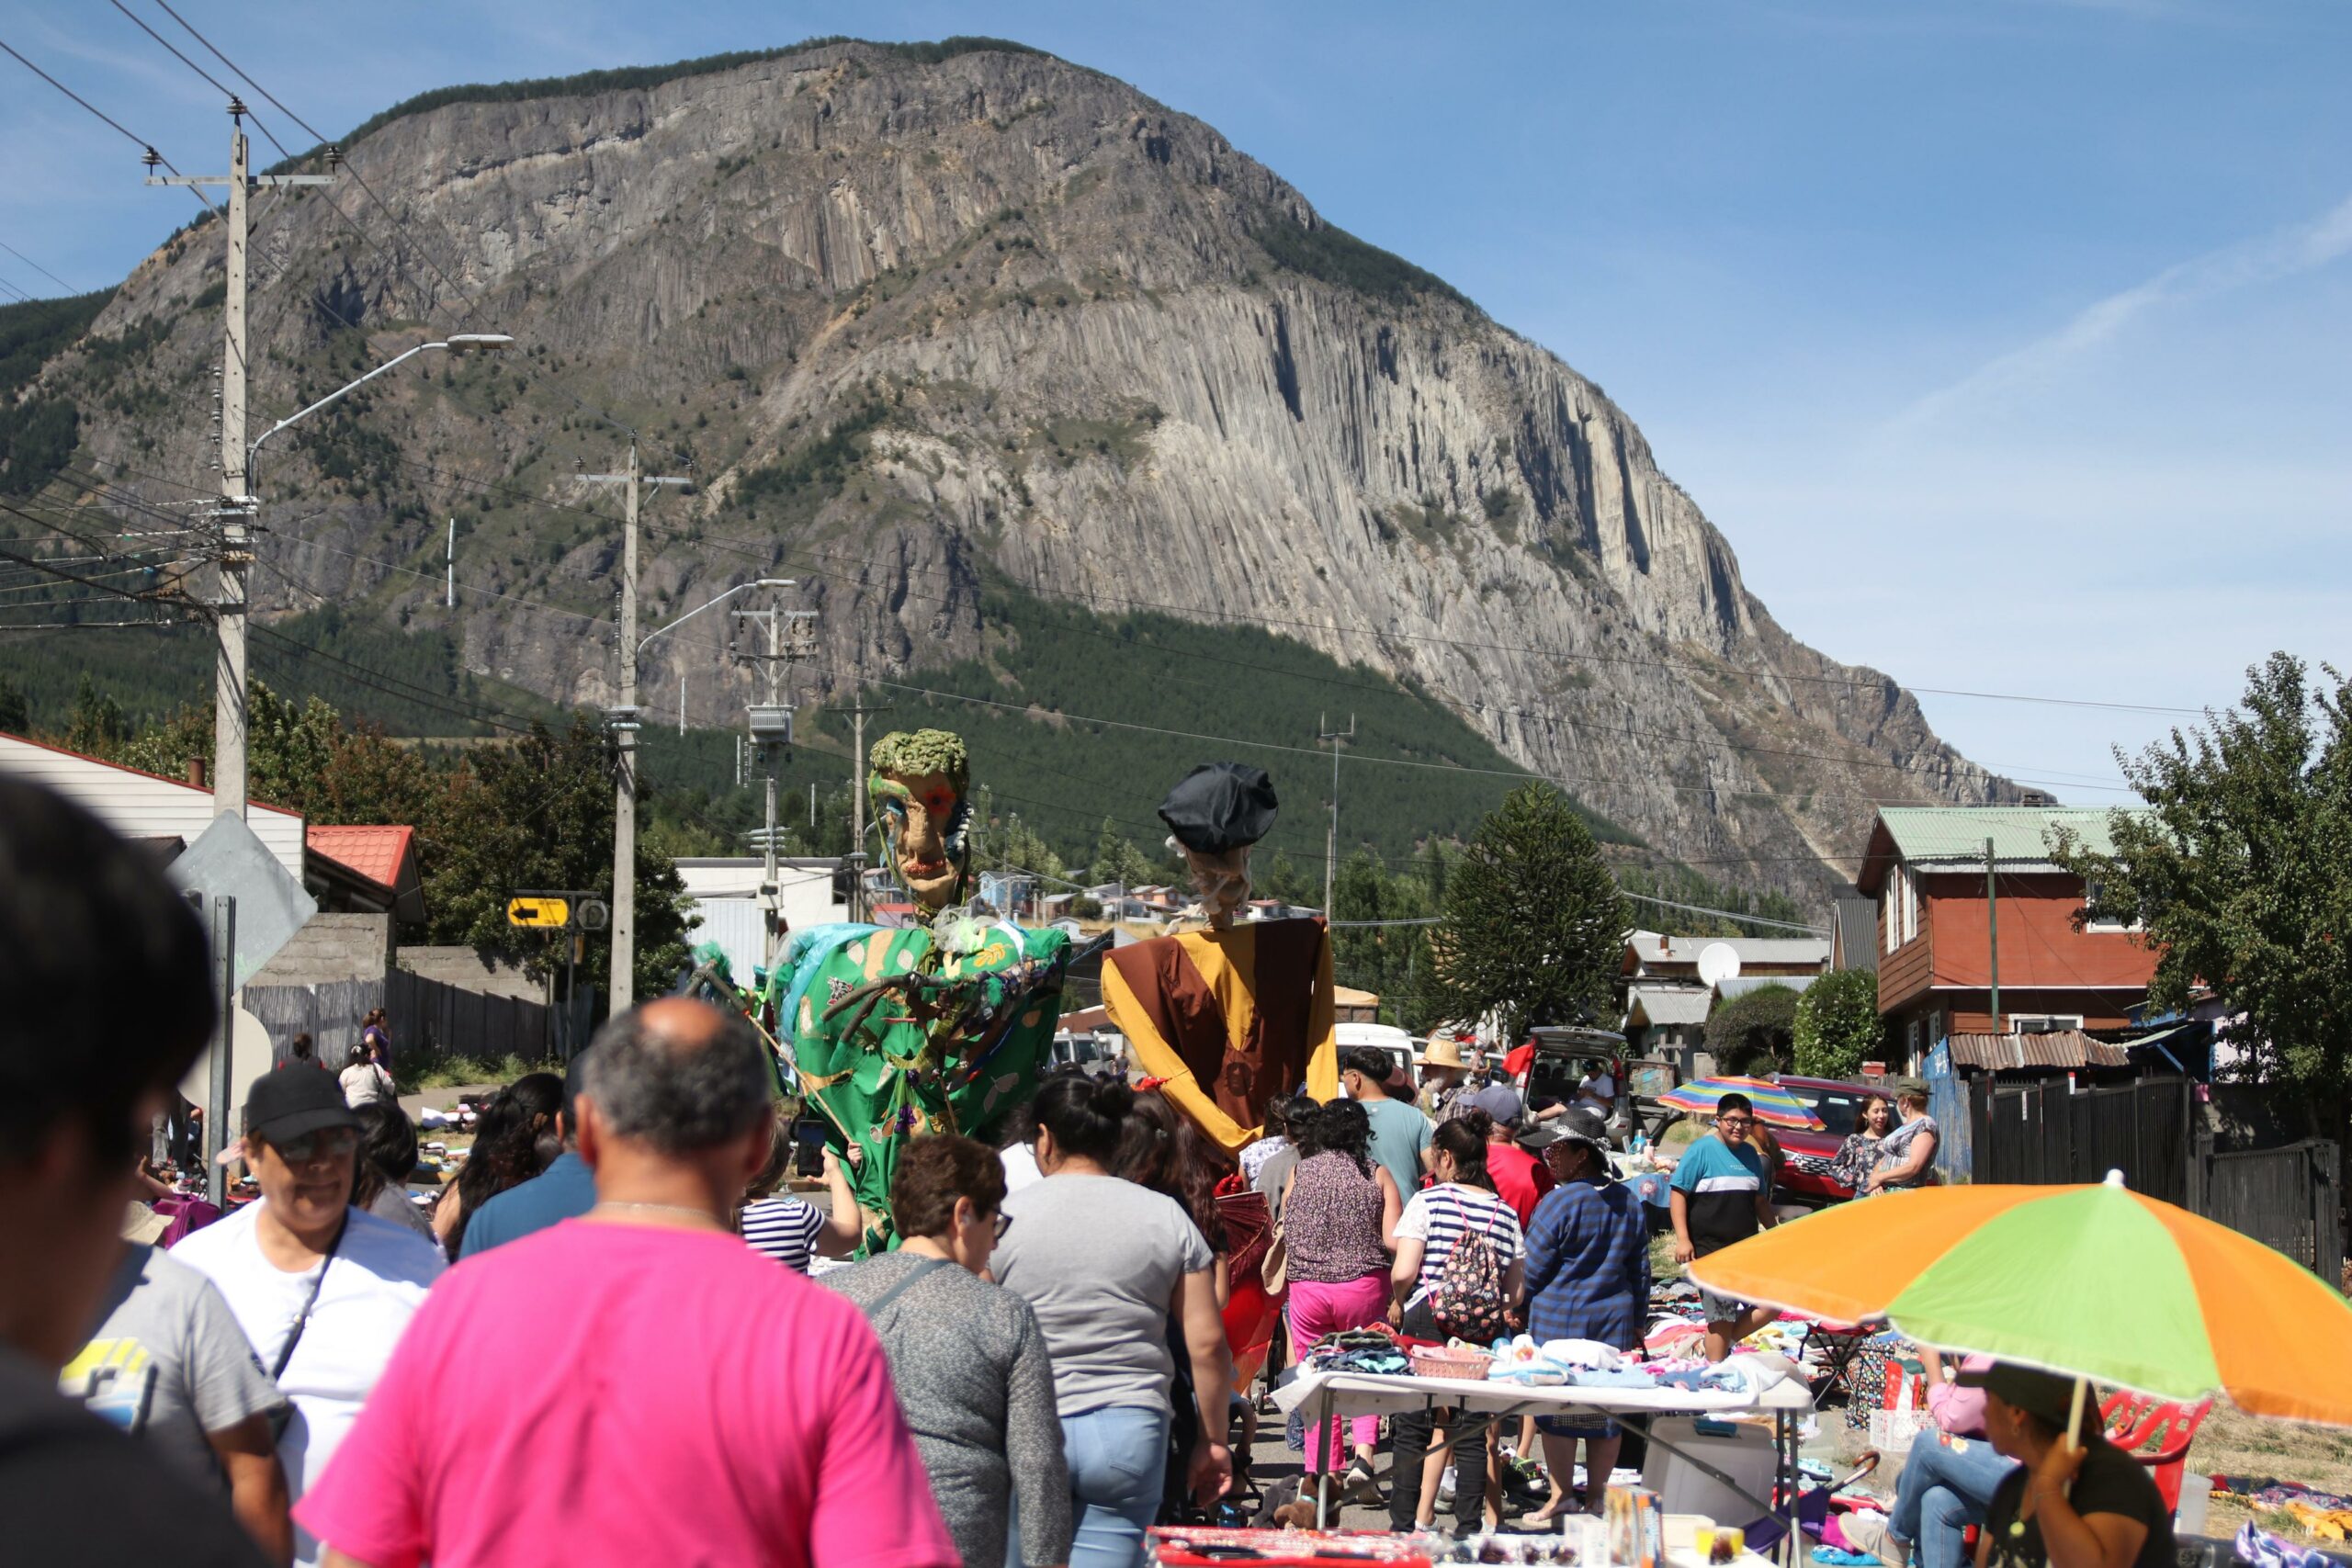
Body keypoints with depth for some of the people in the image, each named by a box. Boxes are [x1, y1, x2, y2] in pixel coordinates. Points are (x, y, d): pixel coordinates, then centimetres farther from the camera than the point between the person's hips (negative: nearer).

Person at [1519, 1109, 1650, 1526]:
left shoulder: (1559, 1203, -13)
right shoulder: (1629, 1203, 7)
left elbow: (1532, 1271, -9)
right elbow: (1640, 1270, 13)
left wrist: (1519, 1313, 5)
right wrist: (1637, 1324, 21)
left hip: (1559, 1319, -6)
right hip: (1613, 1319, 6)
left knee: (1557, 1410, 1)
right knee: (1606, 1411, 10)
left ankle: (1559, 1499, 4)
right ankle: (1597, 1496, 17)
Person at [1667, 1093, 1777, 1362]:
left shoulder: (1750, 1154, 13)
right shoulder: (1702, 1150, -6)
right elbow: (1677, 1192, -9)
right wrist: (1682, 1238, -16)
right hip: (1711, 1247, -6)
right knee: (1721, 1316, -4)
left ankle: (1724, 1342, 9)